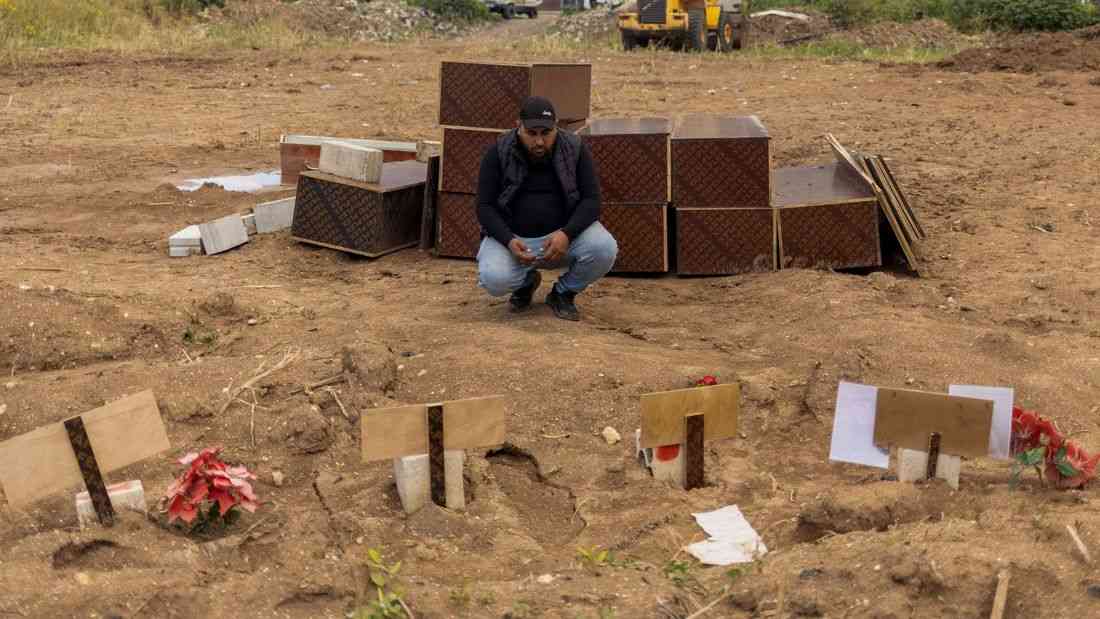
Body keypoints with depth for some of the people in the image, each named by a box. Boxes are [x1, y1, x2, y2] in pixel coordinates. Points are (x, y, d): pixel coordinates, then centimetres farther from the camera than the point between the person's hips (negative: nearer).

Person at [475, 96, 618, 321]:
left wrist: (566, 234, -28)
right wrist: (509, 241, -26)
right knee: (494, 279, -30)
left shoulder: (575, 149, -6)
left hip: (563, 234, 1)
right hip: (512, 235, -1)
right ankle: (526, 281, 9)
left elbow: (591, 200, -9)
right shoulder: (497, 153, -8)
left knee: (604, 248, -28)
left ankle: (563, 293, 2)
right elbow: (485, 206, -8)